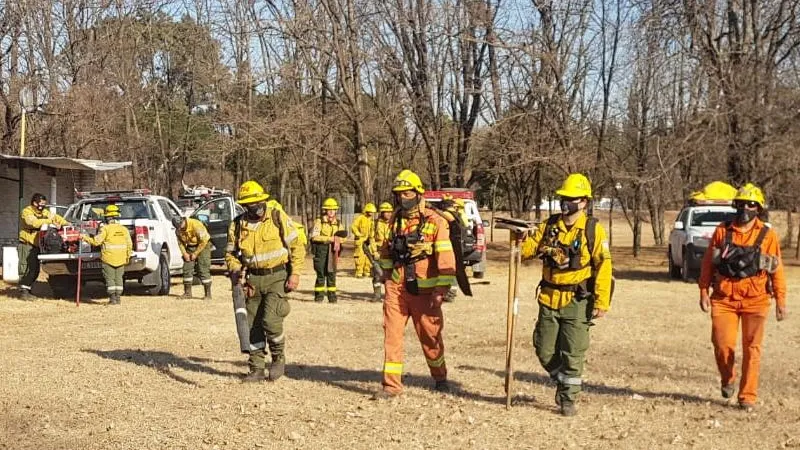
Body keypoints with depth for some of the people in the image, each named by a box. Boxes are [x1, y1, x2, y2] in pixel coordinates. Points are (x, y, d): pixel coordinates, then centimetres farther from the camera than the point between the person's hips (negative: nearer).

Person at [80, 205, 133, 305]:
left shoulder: (105, 229, -10)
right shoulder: (124, 229, 5)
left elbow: (96, 241, -12)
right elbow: (129, 244, 6)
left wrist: (85, 237, 1)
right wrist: (127, 257, 17)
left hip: (108, 259, -4)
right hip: (121, 259, 4)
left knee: (110, 279, 2)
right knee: (118, 278, 11)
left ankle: (113, 298, -2)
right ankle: (118, 298, 10)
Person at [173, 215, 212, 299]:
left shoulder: (195, 225, -29)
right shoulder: (178, 230, -8)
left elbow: (203, 240, -24)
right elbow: (180, 241, 7)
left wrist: (195, 254, -18)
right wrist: (184, 253, -6)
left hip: (203, 245, -6)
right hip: (190, 246, 6)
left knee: (203, 270, -12)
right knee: (187, 268, 1)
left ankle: (207, 294, -8)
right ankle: (187, 293, 10)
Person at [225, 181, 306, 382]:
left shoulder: (278, 218, -7)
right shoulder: (237, 225, 1)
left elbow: (296, 246, -1)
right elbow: (230, 253, 13)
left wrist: (295, 273, -8)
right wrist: (235, 270, -8)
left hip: (277, 277, -4)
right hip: (252, 280, 4)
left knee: (270, 320, -17)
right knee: (253, 325, 6)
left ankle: (279, 358, 7)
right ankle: (257, 368, 17)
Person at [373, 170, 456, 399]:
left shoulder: (435, 222, -10)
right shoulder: (395, 222, 7)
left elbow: (446, 260, -15)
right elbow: (386, 252, 23)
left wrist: (440, 292, -20)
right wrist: (388, 278, 20)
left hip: (424, 291, -4)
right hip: (396, 289, 4)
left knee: (430, 337, 10)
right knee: (392, 335, -2)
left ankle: (440, 378, 31)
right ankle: (392, 384, 3)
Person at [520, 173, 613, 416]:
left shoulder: (593, 229, -6)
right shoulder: (549, 226, 6)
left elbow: (603, 266, -9)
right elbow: (528, 249, 4)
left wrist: (602, 301, -14)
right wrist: (520, 239, -18)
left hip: (577, 302, -4)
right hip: (549, 299, 4)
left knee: (572, 354, 0)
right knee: (545, 352, 10)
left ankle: (568, 399, 13)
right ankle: (562, 382, 35)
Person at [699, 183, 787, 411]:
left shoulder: (768, 235, 2)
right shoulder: (722, 231, 4)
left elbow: (777, 269, 4)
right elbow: (707, 263, 8)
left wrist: (780, 300, 1)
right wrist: (704, 292, 4)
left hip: (755, 300, -1)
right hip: (724, 298, 1)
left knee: (751, 349, 1)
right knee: (722, 344, -4)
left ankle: (748, 396, 10)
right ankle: (727, 380, 25)